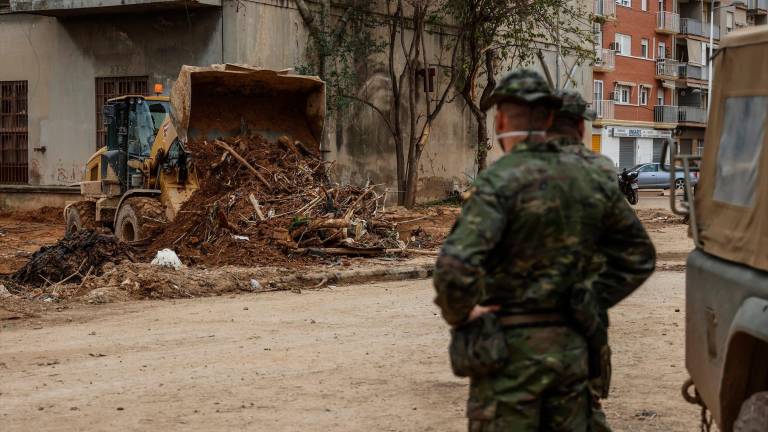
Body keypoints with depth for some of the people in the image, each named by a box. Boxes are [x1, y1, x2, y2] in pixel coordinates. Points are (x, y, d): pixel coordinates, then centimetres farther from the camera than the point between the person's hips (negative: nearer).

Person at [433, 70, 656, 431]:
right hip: (570, 345, 6)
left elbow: (455, 266, -29)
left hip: (511, 349, -5)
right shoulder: (589, 178, 4)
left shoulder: (500, 181, -16)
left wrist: (460, 314, -12)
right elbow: (639, 256, 13)